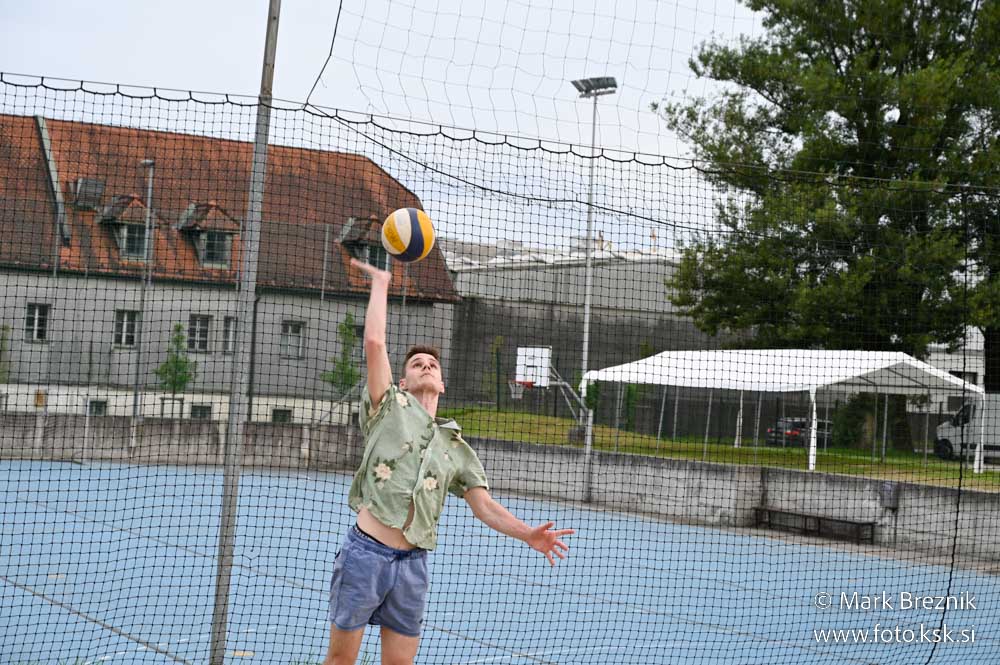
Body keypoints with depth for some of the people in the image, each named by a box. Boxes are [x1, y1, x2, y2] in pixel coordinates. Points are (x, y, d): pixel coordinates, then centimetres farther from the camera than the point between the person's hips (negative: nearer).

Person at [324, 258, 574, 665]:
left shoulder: (456, 448, 16)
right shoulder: (389, 408, 5)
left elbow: (485, 506, 11)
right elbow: (374, 342, -6)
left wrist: (528, 535, -5)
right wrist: (380, 282, 2)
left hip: (412, 563, 4)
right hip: (365, 552, -4)